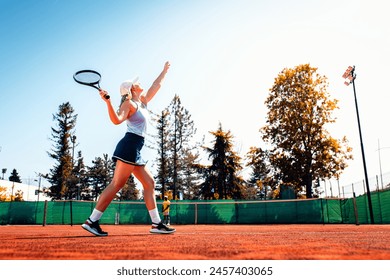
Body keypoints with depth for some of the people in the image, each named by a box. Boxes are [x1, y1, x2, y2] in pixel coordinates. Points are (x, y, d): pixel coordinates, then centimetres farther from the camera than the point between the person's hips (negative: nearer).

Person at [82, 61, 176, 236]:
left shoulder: (143, 102, 23)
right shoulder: (129, 104, -1)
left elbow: (156, 86, 34)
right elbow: (117, 120, -19)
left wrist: (165, 70, 44)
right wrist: (108, 101, -31)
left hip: (135, 150, 10)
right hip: (129, 146, -10)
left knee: (149, 183, 6)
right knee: (117, 184, -13)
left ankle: (156, 224, 7)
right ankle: (91, 221, -11)